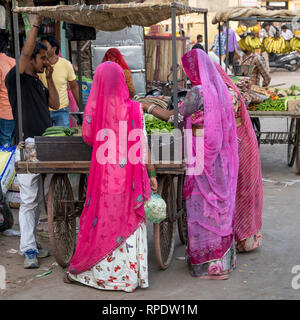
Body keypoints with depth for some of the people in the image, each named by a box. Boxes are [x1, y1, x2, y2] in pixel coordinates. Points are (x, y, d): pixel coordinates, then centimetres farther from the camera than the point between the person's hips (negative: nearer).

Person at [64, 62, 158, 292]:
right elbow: (142, 146, -7)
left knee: (100, 220, 14)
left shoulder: (93, 107, -5)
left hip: (103, 172, 2)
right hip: (129, 174, -1)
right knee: (128, 221, 8)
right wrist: (152, 175, 0)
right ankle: (130, 276, 14)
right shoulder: (133, 108, -8)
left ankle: (80, 271, 25)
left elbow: (89, 138, 6)